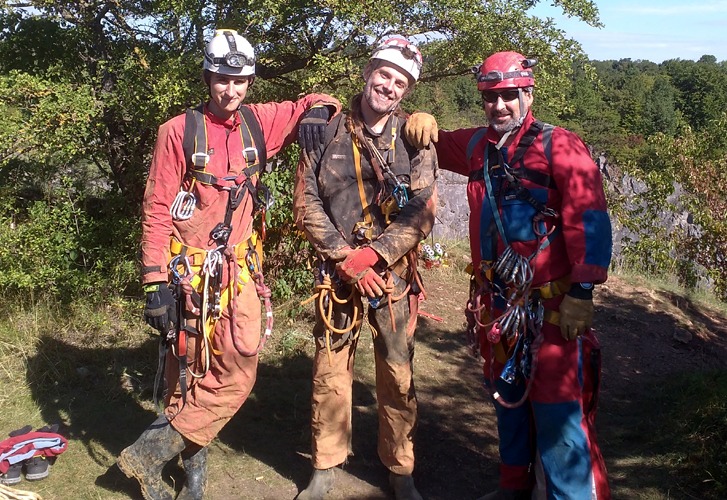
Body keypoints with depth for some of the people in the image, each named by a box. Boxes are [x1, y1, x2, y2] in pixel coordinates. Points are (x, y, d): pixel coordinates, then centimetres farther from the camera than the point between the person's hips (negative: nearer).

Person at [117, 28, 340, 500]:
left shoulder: (259, 122, 6)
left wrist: (319, 109, -2)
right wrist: (155, 283, -11)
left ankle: (153, 451, 15)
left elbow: (310, 104, 23)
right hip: (190, 274, -4)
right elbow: (157, 212, -5)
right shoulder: (179, 131, -5)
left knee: (239, 373, 0)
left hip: (240, 271, 4)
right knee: (189, 374, 0)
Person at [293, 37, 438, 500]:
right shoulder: (327, 132, 3)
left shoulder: (415, 139, 1)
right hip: (337, 274, 1)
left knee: (398, 378, 6)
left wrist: (372, 255, -16)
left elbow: (422, 214, -5)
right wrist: (347, 259, -9)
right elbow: (307, 204, 0)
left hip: (394, 275, 0)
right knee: (330, 374, 7)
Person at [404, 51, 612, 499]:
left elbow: (590, 221, -16)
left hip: (552, 306, -7)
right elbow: (434, 144, 29)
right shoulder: (478, 146, 10)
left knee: (558, 410, -4)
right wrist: (422, 122, 5)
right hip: (497, 302, 7)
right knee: (507, 398, 19)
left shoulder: (560, 147, -10)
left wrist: (582, 292, -21)